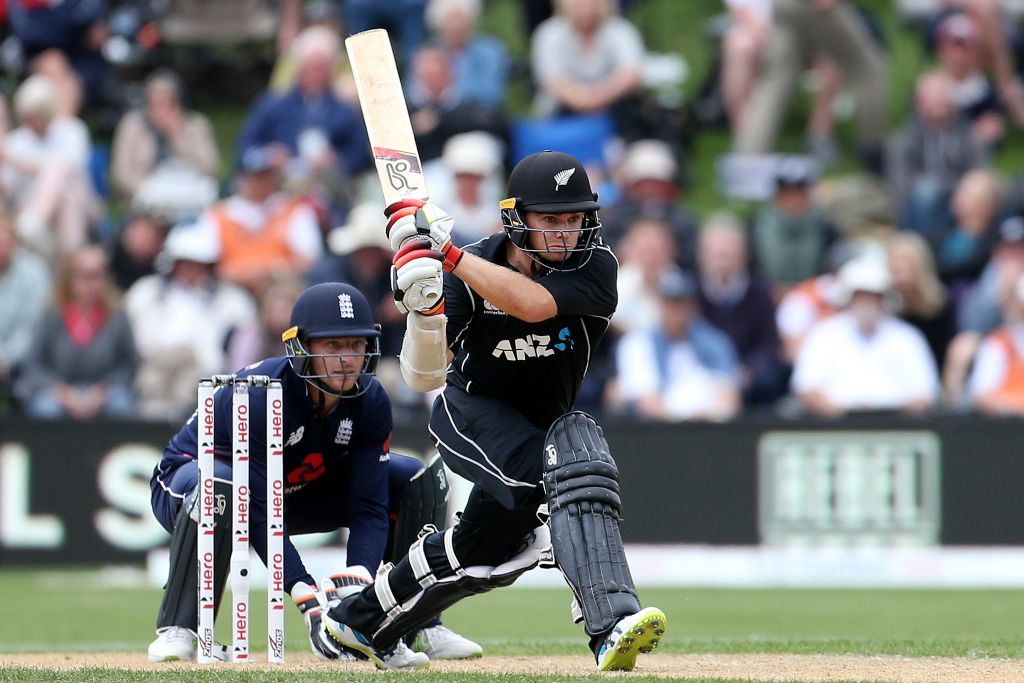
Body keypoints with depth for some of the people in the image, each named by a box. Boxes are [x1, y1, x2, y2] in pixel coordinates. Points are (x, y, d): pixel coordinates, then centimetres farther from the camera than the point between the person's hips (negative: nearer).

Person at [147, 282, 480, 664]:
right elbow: (262, 516, -36)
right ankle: (178, 631, -34)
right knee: (217, 486, -44)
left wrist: (357, 582, -37)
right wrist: (308, 599, -45)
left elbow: (368, 506, -18)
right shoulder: (259, 396, -35)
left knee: (418, 481, -8)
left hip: (295, 492, 6)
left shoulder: (370, 401, -17)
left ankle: (418, 627, -3)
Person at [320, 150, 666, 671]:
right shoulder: (473, 269, -20)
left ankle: (363, 620, 37)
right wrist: (422, 307, -41)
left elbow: (531, 303, -40)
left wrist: (447, 252, -41)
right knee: (572, 457, -31)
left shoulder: (595, 268, -20)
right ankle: (611, 623, -46)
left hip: (538, 424, 4)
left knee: (488, 551, 14)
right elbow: (423, 377, -23)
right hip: (471, 411, -4)